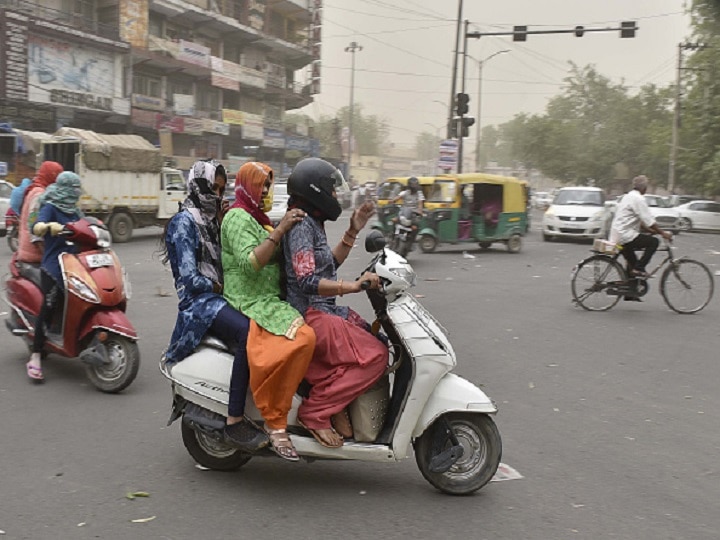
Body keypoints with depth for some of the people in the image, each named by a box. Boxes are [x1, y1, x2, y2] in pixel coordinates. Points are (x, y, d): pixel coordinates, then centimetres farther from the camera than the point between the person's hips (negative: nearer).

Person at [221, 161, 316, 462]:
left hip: (271, 299, 10)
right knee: (302, 337, -33)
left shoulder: (257, 219, 23)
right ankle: (275, 422, -25)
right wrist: (279, 231, -21)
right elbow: (250, 262, -21)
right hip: (251, 303, -10)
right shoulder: (238, 217, -7)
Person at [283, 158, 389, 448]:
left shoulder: (311, 222, 16)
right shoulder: (301, 223, -15)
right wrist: (353, 285, -30)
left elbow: (330, 264, 26)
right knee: (374, 356, -18)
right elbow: (306, 280, -25)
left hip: (325, 310, 10)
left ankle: (336, 408, 2)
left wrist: (352, 232, 18)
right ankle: (315, 412, -13)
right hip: (308, 315, -10)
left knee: (377, 345, 0)